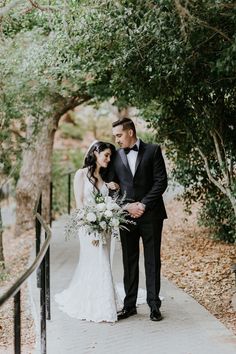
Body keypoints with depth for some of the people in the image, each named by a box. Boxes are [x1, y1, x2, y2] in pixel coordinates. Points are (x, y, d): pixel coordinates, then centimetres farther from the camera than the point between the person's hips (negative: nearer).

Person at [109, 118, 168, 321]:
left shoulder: (153, 151, 0)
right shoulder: (116, 156, 9)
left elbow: (161, 182, -5)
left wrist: (143, 205, -11)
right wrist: (127, 206, -7)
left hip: (150, 215, -3)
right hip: (126, 215, 3)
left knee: (153, 261, 3)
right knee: (129, 262, 7)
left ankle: (154, 305, 11)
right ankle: (129, 305, 14)